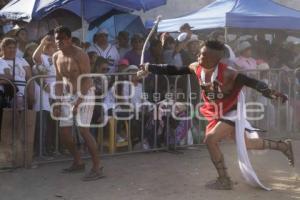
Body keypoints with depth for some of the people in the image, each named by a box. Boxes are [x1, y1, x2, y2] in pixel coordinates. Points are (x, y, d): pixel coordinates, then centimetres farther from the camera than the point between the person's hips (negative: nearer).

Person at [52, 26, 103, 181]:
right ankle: (78, 162, 24)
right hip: (67, 95, 7)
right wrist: (58, 103, 5)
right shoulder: (56, 57, 6)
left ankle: (97, 168, -8)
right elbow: (59, 81, 10)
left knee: (83, 130, -16)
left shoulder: (79, 55, -16)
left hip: (85, 94, -7)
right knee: (64, 132, 5)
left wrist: (78, 102, -23)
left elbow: (86, 80, -19)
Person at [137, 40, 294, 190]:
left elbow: (251, 82, -35)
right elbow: (174, 70, -2)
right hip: (217, 113, 7)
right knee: (244, 143, 18)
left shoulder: (226, 73, -30)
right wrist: (149, 68, -2)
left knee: (210, 140, -20)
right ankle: (283, 146, 38)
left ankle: (224, 180, -3)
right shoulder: (196, 68, -11)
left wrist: (270, 93, -50)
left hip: (232, 112, -7)